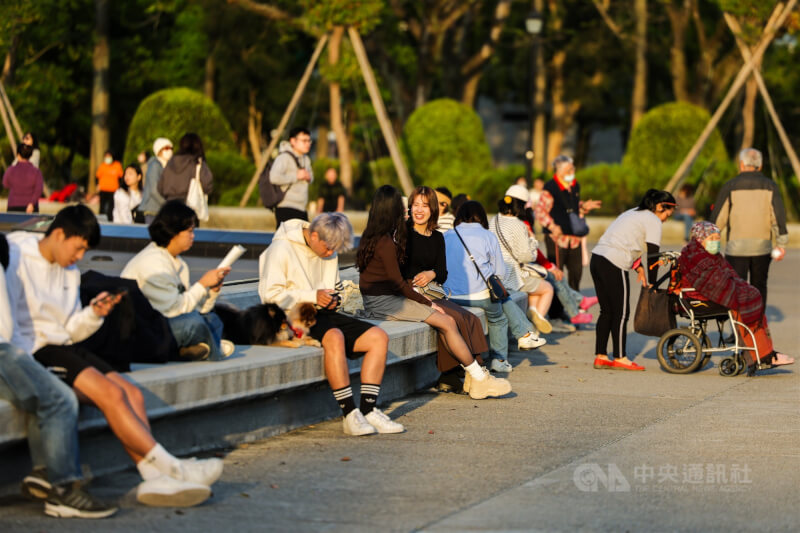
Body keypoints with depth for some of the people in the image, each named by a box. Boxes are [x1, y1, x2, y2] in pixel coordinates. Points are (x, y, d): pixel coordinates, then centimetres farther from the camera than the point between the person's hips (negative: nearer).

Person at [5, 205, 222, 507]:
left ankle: (154, 478, -26)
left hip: (62, 347, 8)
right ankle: (171, 468, -22)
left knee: (132, 394, -15)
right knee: (110, 393, -24)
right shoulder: (16, 259, -5)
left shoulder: (69, 272, 19)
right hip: (33, 352, -8)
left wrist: (94, 313, -1)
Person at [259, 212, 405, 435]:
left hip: (321, 314, 8)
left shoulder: (330, 252, 14)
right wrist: (312, 296, -19)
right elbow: (270, 295, -16)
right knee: (334, 337, -37)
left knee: (378, 337, -8)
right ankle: (350, 414, -32)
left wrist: (331, 298, 3)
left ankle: (368, 410, -12)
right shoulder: (281, 248, -10)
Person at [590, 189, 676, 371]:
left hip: (597, 259, 9)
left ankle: (600, 357, 15)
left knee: (607, 311, 13)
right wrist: (651, 284, 1)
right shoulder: (653, 221, -3)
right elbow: (653, 255, -6)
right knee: (621, 313, 0)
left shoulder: (634, 213, 26)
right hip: (614, 266, -9)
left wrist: (639, 268, 17)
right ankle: (620, 358, 5)